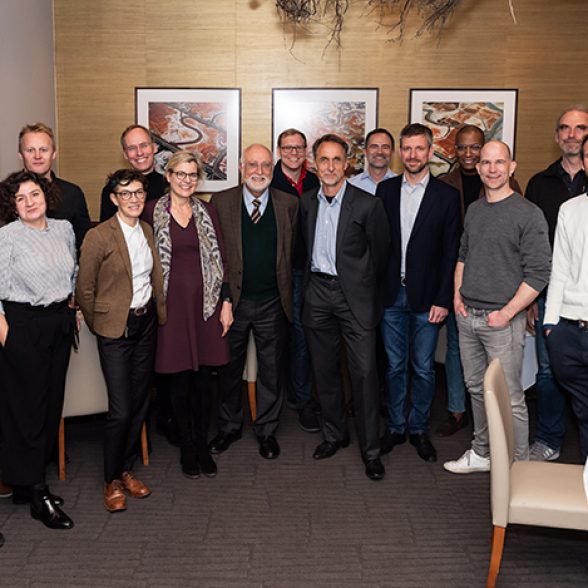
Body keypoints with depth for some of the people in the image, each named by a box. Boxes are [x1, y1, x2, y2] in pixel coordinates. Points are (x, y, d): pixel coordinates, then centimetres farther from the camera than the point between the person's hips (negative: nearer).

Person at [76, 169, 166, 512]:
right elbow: (85, 289, -6)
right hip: (116, 329, -6)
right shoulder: (99, 236, -12)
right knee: (120, 410, -6)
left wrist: (160, 314, 10)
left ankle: (127, 470, 29)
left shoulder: (148, 231, 7)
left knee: (140, 403, 12)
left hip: (146, 324, 6)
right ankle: (112, 481, 14)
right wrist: (99, 326, 3)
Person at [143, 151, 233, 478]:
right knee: (180, 379, 5)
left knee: (203, 378, 6)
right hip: (172, 301, -1)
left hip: (205, 301, 2)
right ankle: (187, 448, 19)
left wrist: (226, 302, 2)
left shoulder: (207, 212, 7)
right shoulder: (153, 212, 1)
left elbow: (220, 258, 7)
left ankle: (203, 446, 19)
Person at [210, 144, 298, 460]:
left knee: (271, 369, 10)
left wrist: (286, 290, 2)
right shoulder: (221, 202, -1)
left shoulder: (289, 203, 2)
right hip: (232, 300, 0)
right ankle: (228, 427, 31)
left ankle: (267, 430, 27)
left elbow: (293, 251, 7)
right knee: (229, 366, 13)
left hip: (272, 303, 0)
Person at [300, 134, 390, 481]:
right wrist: (311, 280, 13)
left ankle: (371, 449, 6)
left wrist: (370, 292, 5)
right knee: (324, 370, 12)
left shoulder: (367, 204, -8)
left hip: (354, 295, -4)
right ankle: (335, 434, 29)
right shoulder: (307, 202, 6)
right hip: (318, 292, 5)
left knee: (364, 371, -5)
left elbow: (380, 253, -1)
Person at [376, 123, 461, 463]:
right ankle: (396, 426, 25)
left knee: (423, 368, 6)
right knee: (394, 366, 11)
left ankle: (419, 429, 22)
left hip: (426, 297, -2)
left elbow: (451, 253, -3)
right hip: (391, 294, 2)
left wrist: (443, 300, -9)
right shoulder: (385, 190, 6)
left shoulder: (447, 196, -2)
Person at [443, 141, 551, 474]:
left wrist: (507, 313, -15)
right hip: (467, 317, 6)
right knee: (477, 389, 16)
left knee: (509, 398, -1)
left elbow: (538, 274, -12)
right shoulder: (474, 210, 11)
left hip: (503, 320, -6)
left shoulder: (529, 214, -9)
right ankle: (482, 453, 31)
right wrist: (457, 294, 9)